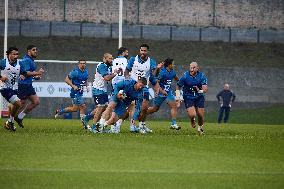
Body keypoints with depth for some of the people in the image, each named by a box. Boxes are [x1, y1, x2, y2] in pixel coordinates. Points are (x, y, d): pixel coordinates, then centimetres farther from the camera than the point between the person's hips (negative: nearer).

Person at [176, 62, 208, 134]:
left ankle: (200, 127, 32)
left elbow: (205, 89, -17)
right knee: (192, 115, -18)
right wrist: (178, 97, -7)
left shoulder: (202, 76, -11)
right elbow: (178, 86, 0)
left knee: (200, 115, -1)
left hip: (199, 97, 2)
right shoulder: (185, 76, -13)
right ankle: (192, 120, 21)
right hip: (188, 98, -2)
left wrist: (200, 91, -39)